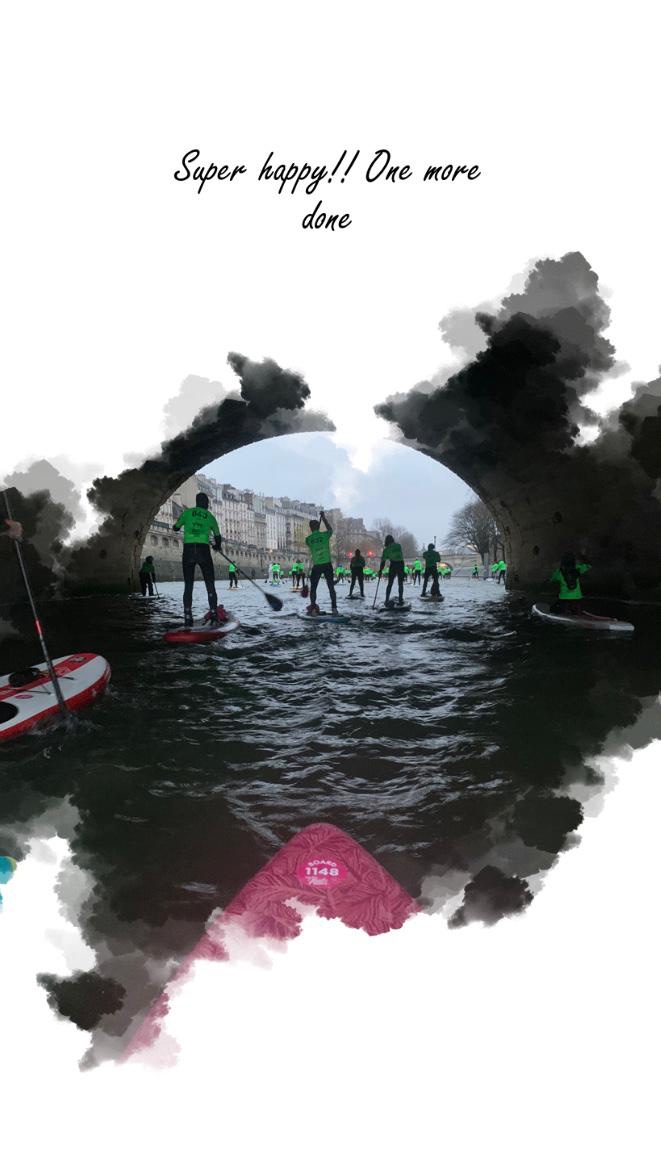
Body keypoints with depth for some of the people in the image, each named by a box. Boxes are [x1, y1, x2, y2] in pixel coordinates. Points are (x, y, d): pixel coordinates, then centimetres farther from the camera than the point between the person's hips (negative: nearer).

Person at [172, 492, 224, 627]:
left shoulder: (187, 512, 8)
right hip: (204, 551, -1)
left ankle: (187, 617, -1)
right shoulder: (210, 516, 9)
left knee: (188, 585, 6)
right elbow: (217, 535, 12)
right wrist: (217, 546, 32)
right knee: (210, 584, 8)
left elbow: (175, 528, 18)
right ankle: (213, 613, 0)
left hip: (188, 551, 1)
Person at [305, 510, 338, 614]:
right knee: (331, 587, 7)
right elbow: (330, 529, 22)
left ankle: (313, 607, 5)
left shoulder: (308, 539, 0)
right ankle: (334, 608, 3)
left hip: (316, 566, -1)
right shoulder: (325, 535, -1)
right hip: (327, 564, 1)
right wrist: (323, 517, 29)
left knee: (313, 587, 11)